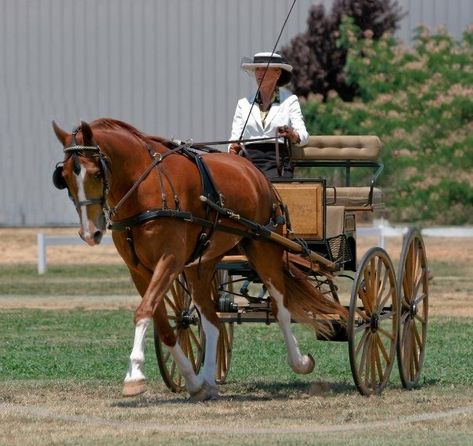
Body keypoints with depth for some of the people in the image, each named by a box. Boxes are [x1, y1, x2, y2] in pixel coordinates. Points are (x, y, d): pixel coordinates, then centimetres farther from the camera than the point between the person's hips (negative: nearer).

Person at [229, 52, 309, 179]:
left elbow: (303, 137, 1)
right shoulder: (244, 104, 18)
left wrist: (291, 134, -22)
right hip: (249, 161, 2)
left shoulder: (290, 101, 11)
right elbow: (235, 137, 13)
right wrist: (233, 148, -10)